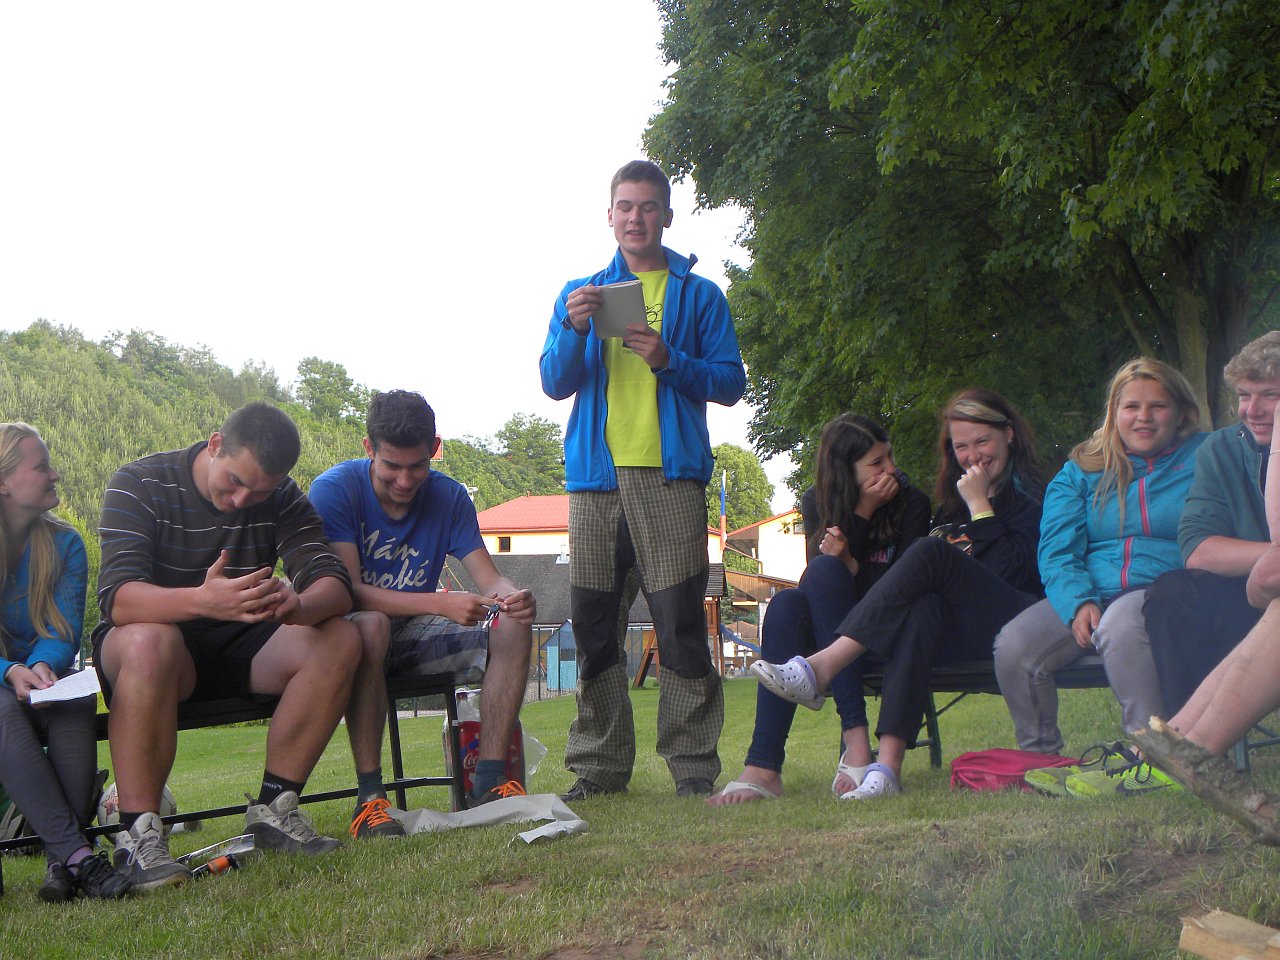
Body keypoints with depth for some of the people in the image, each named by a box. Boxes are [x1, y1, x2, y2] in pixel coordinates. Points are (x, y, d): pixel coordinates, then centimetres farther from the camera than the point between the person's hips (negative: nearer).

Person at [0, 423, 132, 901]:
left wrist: (42, 668, -30)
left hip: (46, 683, 2)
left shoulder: (64, 544, 3)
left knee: (74, 704, -32)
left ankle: (62, 859, -39)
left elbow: (64, 631, -7)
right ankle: (77, 853, -45)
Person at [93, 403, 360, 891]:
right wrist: (203, 600, -49)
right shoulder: (139, 484, -14)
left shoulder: (282, 499, -1)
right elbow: (117, 598, -29)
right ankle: (138, 834, -33)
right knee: (150, 641, -39)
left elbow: (335, 584, -15)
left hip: (238, 649, 4)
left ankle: (274, 809, -15)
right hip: (155, 645, -4)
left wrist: (299, 606, -40)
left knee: (339, 639, -21)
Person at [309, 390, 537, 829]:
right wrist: (441, 604, -38)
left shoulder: (449, 497, -2)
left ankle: (489, 781, -15)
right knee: (370, 629, -39)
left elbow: (488, 577, -8)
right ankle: (368, 796, -35)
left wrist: (511, 596, -34)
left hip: (414, 634, 5)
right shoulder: (334, 489, -17)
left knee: (512, 627, -17)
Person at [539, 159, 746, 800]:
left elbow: (730, 384, 5)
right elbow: (555, 384, 9)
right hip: (596, 476, 3)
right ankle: (598, 767, 10)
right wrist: (572, 329, -10)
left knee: (680, 624, -7)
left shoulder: (699, 295, 12)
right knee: (593, 627, 3)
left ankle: (693, 766, -2)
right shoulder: (580, 292, 18)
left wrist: (669, 360, -12)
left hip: (671, 476, -3)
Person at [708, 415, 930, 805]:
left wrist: (849, 565, -24)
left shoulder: (911, 502, -3)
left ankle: (855, 740, -42)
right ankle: (763, 766, -42)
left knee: (825, 572, -30)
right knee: (786, 603, -31)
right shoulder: (817, 502, 4)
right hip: (826, 633, 3)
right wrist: (863, 512, -14)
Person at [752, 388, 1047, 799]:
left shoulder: (1031, 495, 8)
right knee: (922, 609, -32)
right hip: (965, 633, 5)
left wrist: (979, 506, -5)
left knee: (931, 553, -27)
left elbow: (1011, 570, -8)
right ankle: (888, 765, -49)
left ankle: (821, 668, -38)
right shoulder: (954, 497, 27)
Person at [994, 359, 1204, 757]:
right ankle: (1039, 756, -4)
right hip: (1088, 593, 4)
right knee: (1013, 645, -23)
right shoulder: (1081, 471, 18)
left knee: (1119, 626, -38)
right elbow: (1056, 552, 7)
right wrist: (1079, 603, -14)